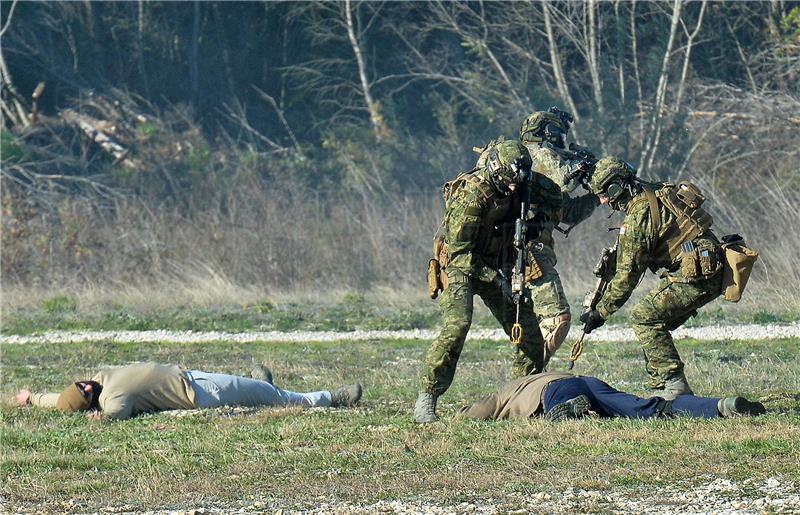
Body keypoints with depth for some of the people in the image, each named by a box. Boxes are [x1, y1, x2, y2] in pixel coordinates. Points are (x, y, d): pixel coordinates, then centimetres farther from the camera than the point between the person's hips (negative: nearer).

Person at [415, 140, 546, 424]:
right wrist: (495, 278, -23)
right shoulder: (471, 194, -25)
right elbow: (458, 249, -24)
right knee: (456, 325, -28)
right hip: (460, 266, -7)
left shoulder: (514, 190, -3)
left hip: (495, 268, 7)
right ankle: (425, 402, -25)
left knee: (528, 331, 2)